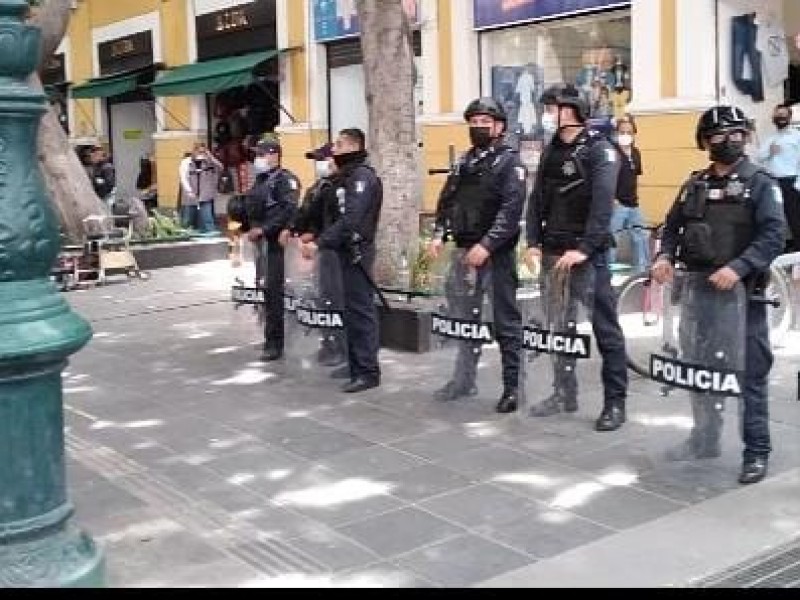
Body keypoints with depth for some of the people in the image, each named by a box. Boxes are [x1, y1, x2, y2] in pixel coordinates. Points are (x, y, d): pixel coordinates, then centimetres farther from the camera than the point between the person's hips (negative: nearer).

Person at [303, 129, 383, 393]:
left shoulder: (362, 176, -14)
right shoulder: (348, 176, 17)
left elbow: (350, 220, -25)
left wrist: (319, 243, -26)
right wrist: (317, 237, 8)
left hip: (357, 251, -10)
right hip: (348, 251, 10)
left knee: (361, 309, -9)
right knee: (352, 308, 14)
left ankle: (368, 371, -7)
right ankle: (356, 363, 23)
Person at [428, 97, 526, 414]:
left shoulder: (509, 161, -5)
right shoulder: (464, 162, 16)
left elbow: (511, 210, -16)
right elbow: (447, 201, 18)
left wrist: (486, 245, -23)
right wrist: (439, 235, 2)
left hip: (496, 252, -6)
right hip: (464, 250, 7)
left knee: (505, 320, -1)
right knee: (463, 316, 11)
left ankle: (513, 386, 5)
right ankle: (464, 380, 22)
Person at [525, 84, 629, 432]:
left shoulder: (600, 150, -8)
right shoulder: (552, 152, 14)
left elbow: (602, 205, -18)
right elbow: (538, 201, 11)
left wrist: (583, 249, -25)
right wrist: (534, 243, 0)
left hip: (588, 254, -7)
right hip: (553, 253, 7)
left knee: (605, 329, -2)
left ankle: (615, 402, 4)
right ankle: (565, 394, 23)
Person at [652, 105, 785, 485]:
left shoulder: (760, 184, -3)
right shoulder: (694, 185, 13)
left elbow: (773, 237, -14)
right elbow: (673, 226, 15)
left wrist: (738, 268, -27)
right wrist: (665, 257, -5)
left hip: (742, 293, -5)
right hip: (698, 291, 5)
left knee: (751, 374, 0)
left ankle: (757, 452, 9)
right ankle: (705, 439, 30)